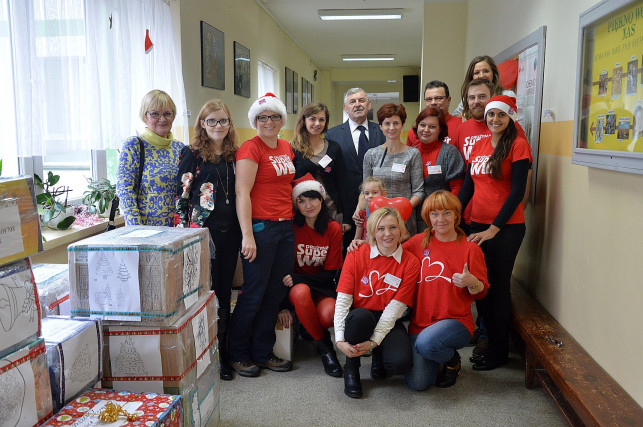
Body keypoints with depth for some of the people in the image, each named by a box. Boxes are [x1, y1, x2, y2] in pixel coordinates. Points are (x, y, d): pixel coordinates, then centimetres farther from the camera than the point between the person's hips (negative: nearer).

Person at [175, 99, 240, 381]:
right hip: (202, 231, -4)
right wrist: (185, 230, -10)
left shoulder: (234, 155, 11)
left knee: (224, 293, 11)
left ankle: (222, 354, 23)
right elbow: (182, 195, -5)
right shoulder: (192, 154, -2)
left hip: (230, 233, 5)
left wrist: (243, 231, 12)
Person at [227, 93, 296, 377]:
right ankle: (237, 355, 17)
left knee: (276, 293, 11)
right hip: (260, 226, -7)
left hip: (286, 226, 7)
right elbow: (242, 192, -15)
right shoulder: (250, 148, -9)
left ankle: (262, 353, 25)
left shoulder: (286, 148, 14)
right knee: (254, 293, 0)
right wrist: (247, 235, -21)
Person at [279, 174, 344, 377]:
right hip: (296, 286, 0)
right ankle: (324, 346, -16)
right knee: (301, 292, -38)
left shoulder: (333, 229, -3)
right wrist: (282, 306, -13)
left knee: (329, 314, -33)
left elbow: (330, 273, -5)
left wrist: (296, 278, -20)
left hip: (322, 287, 1)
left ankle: (309, 329, 5)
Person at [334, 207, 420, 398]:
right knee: (360, 316, -37)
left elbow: (395, 308, -10)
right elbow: (343, 300, -10)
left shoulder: (410, 263, -5)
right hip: (359, 319, 0)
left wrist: (374, 341, -21)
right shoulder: (356, 255, -5)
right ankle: (351, 368, -7)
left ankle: (378, 355, 10)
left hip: (389, 323, 0)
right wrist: (340, 339, -22)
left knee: (401, 363, -29)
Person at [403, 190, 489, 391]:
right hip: (420, 321, 3)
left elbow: (482, 292, 0)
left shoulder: (470, 248, -3)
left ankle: (452, 359, 2)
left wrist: (471, 283, -22)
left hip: (456, 321, -2)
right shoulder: (419, 242, 5)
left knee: (425, 343, -35)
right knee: (417, 383, -13)